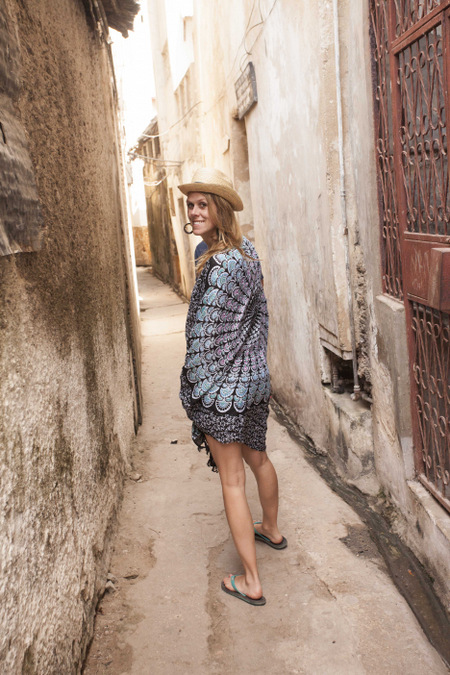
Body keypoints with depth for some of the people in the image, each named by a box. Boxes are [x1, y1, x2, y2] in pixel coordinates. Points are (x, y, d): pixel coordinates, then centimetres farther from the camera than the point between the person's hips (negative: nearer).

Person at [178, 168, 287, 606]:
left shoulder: (218, 265, -22)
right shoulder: (248, 253, 6)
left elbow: (206, 337, -21)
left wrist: (190, 389, -11)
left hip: (222, 384, -9)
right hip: (255, 376, 9)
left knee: (232, 480, 2)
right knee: (257, 458, 27)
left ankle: (250, 582, 13)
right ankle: (271, 530, 50)